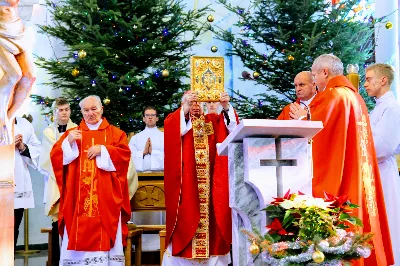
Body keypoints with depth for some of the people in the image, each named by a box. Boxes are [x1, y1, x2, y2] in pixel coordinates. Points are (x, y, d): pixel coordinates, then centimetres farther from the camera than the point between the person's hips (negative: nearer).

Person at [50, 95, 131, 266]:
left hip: (106, 197, -1)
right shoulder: (72, 133, 15)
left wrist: (103, 149, -13)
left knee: (105, 236, -3)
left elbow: (124, 154, -3)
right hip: (78, 196, 1)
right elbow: (55, 157, 5)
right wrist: (68, 142, -12)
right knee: (78, 235, -3)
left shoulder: (115, 133, 12)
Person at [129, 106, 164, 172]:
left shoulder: (164, 136, 9)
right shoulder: (135, 138, 13)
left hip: (159, 172, -1)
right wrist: (143, 152, -9)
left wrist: (153, 152, -9)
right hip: (141, 173, 1)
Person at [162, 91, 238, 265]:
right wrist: (185, 108, -27)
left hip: (211, 182, 2)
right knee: (186, 215, -7)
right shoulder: (177, 120, 8)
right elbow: (171, 128, -15)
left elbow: (232, 126, -1)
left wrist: (227, 107, -18)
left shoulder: (213, 121, 15)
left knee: (210, 214, 2)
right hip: (186, 182, -2)